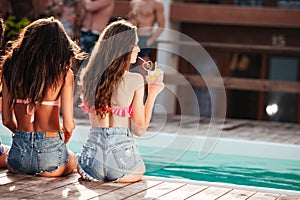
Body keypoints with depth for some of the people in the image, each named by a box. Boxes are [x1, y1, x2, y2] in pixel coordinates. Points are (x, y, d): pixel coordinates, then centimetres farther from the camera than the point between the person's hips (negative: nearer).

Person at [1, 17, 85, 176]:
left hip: (19, 154, 3)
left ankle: (25, 171, 17)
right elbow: (68, 125, -12)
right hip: (49, 153, -3)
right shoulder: (64, 74, -10)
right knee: (72, 160, 34)